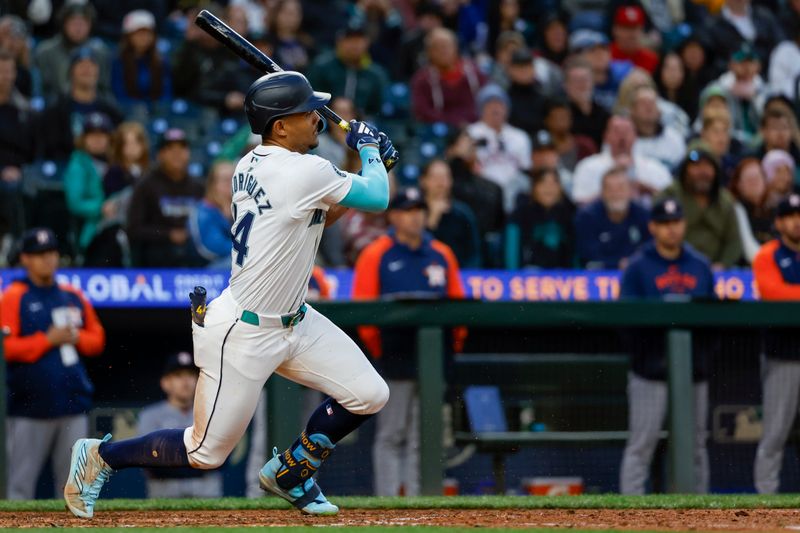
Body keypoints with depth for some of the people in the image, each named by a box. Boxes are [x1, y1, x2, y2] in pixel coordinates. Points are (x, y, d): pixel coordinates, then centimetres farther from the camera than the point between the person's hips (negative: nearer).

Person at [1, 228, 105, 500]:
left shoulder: (73, 296, 13)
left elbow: (97, 338, 18)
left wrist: (76, 338, -2)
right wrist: (47, 340, -15)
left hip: (73, 407, 5)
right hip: (30, 407, -5)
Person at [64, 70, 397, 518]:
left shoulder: (250, 166, 4)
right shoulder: (305, 171, -23)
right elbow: (378, 198, -11)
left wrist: (373, 164, 9)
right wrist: (369, 148, 8)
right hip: (242, 334, -9)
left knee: (369, 396, 5)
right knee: (206, 452, 2)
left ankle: (290, 472, 26)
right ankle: (100, 456, 22)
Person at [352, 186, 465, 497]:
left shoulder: (442, 255, 14)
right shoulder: (376, 256, 1)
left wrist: (455, 341, 2)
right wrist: (377, 350, -10)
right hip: (395, 360, -4)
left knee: (424, 438, 4)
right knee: (391, 435, -3)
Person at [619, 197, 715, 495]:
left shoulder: (700, 266, 14)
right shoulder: (638, 267, 0)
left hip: (694, 370, 4)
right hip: (651, 370, -4)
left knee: (695, 445, 8)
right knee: (641, 445, -5)